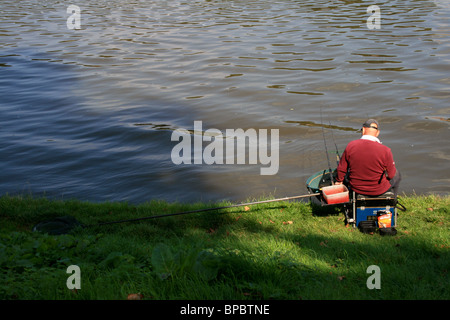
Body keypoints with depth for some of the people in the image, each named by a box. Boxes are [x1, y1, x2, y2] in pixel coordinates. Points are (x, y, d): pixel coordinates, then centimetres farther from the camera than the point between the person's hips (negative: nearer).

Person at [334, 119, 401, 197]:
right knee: (396, 175, 29)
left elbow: (341, 169, -3)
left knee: (346, 175, 36)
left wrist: (339, 181, 17)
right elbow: (391, 175, -10)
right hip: (379, 190, -2)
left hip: (356, 188, 2)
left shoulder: (351, 146, -15)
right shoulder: (385, 150, -22)